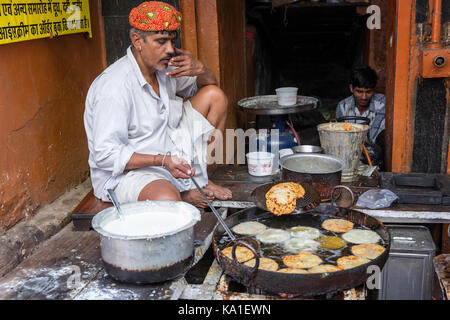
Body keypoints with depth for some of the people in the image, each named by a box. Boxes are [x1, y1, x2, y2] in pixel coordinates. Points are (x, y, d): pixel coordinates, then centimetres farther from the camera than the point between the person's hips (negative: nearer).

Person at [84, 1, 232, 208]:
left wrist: (200, 70, -9)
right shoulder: (114, 86, -24)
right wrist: (162, 160, -31)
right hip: (127, 173, -8)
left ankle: (199, 179, 6)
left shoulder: (164, 67, 0)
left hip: (169, 155, 8)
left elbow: (209, 84, 17)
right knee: (167, 199, -41)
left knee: (214, 96, 4)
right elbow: (105, 155, -25)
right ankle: (182, 195, -1)